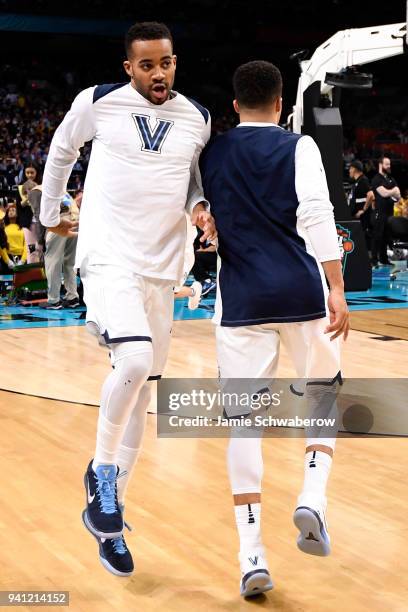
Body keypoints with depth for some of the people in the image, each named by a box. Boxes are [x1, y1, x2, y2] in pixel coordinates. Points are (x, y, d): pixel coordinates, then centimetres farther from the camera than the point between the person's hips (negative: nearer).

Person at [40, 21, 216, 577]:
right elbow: (61, 150, 15)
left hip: (161, 268, 5)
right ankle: (102, 470, -2)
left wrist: (200, 208, -1)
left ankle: (106, 509, 20)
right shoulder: (99, 102, -3)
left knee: (140, 390, 7)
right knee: (135, 361, -28)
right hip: (109, 257, -5)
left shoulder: (197, 118, 6)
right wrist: (51, 215, 22)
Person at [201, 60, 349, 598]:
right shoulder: (298, 147, 1)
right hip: (301, 291, -2)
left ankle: (252, 556, -2)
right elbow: (317, 217, -11)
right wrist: (337, 289, -15)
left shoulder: (210, 155, 12)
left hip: (241, 298, 2)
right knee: (322, 392, 21)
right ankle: (313, 498, -1)